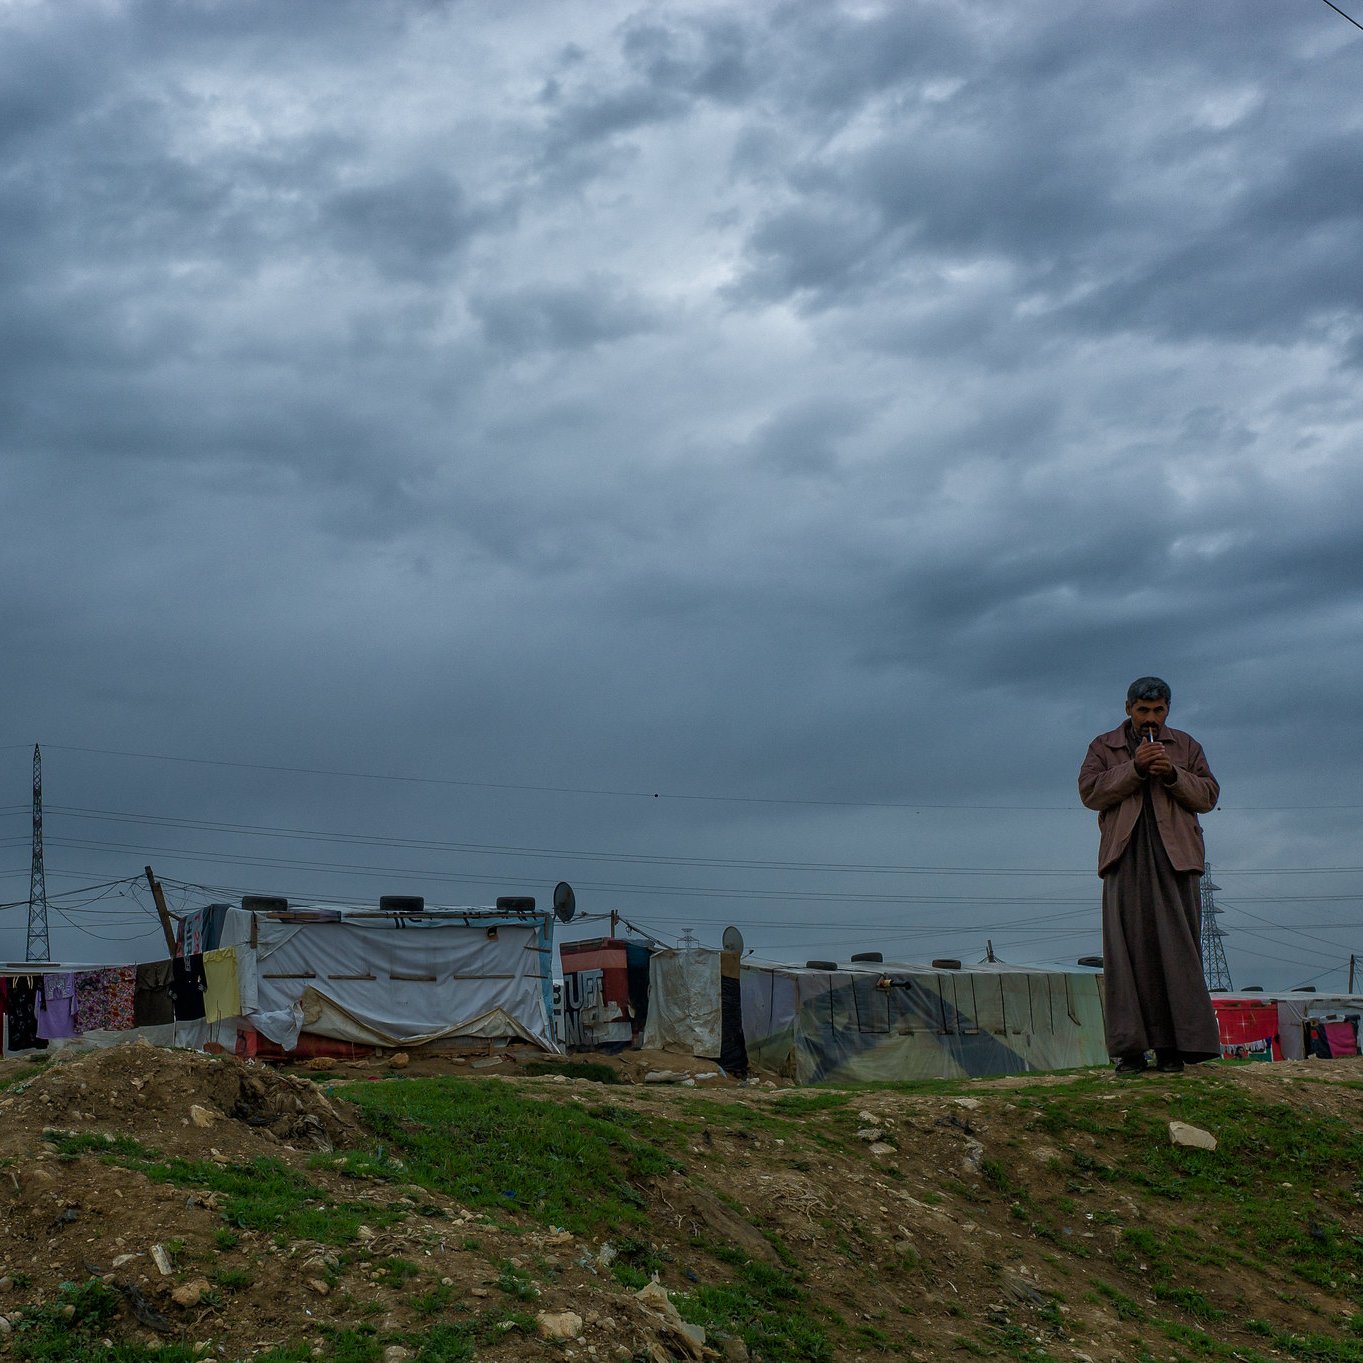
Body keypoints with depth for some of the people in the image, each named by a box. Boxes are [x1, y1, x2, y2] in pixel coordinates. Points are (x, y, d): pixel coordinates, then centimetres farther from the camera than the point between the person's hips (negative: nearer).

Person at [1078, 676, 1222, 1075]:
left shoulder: (1186, 745, 17)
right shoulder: (1103, 747, 13)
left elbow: (1208, 795, 8)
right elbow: (1090, 791, -1)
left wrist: (1173, 774, -9)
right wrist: (1134, 768, -12)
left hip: (1175, 858, 1)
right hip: (1126, 860, -1)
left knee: (1176, 949, -4)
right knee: (1128, 950, -5)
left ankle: (1174, 1046, -3)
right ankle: (1130, 1049, -5)